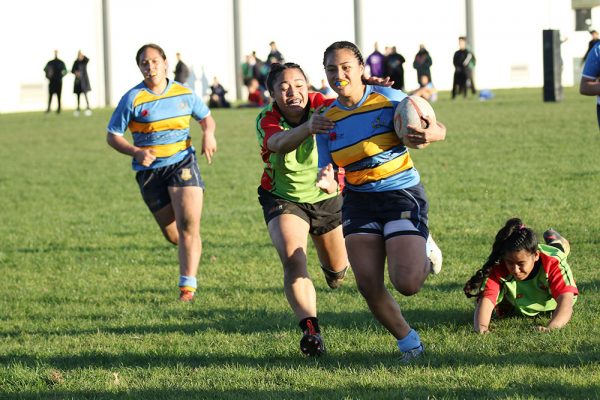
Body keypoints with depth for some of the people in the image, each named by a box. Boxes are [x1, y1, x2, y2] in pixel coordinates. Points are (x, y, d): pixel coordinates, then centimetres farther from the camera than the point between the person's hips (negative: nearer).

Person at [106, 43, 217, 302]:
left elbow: (205, 117, 19)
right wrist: (136, 152, -19)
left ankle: (187, 286, -18)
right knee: (173, 235, 5)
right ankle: (194, 252, 41)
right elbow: (112, 136, -2)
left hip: (182, 162, 0)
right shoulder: (133, 99, -6)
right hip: (150, 172, 0)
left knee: (188, 224, -18)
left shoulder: (184, 94, 2)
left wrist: (208, 134, -4)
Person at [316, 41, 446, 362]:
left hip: (402, 194, -4)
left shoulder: (388, 99, -9)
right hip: (358, 201, 4)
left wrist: (432, 134, -28)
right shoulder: (327, 120, 2)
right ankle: (407, 341, 17)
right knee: (368, 285, -8)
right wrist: (327, 182, -21)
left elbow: (438, 129, -2)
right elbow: (329, 173, 4)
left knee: (407, 284, -16)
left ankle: (425, 249, 20)